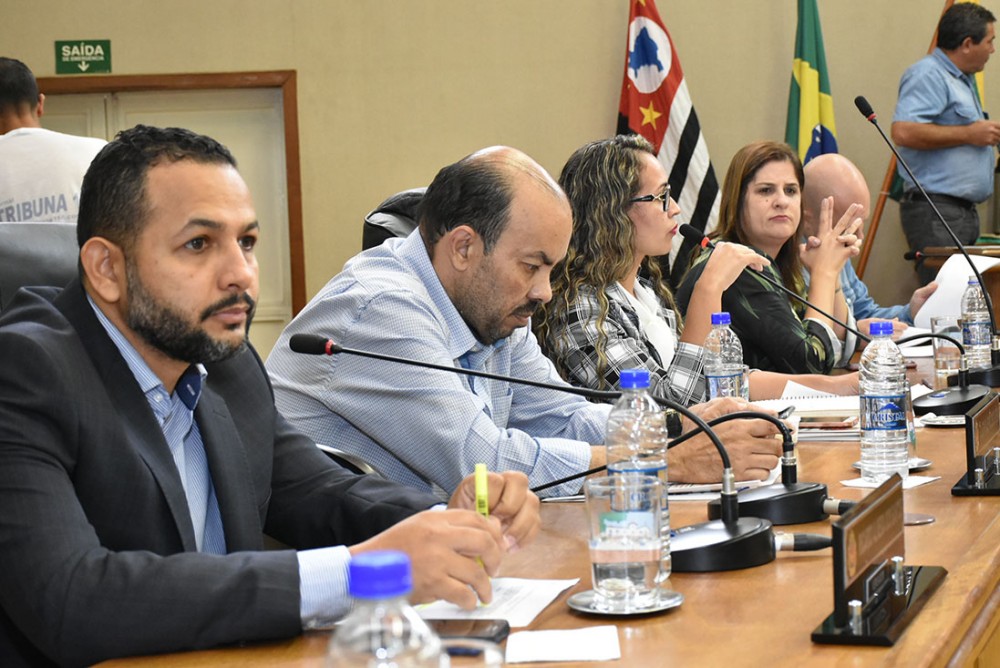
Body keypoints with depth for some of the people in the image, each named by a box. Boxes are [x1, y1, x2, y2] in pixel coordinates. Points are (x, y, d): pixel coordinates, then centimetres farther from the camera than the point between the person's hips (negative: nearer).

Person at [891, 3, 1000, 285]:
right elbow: (903, 132, -25)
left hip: (965, 211, 11)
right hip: (936, 212, -10)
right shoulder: (927, 75, -11)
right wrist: (968, 134, -17)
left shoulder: (963, 80, 22)